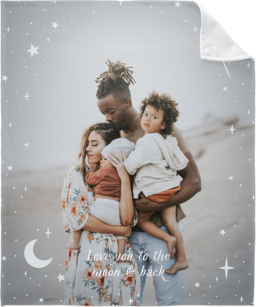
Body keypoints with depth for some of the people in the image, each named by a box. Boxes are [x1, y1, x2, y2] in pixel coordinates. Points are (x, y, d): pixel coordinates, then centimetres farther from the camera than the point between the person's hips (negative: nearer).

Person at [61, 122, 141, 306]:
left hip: (120, 255, 2)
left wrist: (124, 179, -15)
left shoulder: (122, 177, 4)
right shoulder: (77, 174, 1)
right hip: (88, 252, -2)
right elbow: (77, 216, -11)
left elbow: (127, 219, -10)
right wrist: (120, 230, -8)